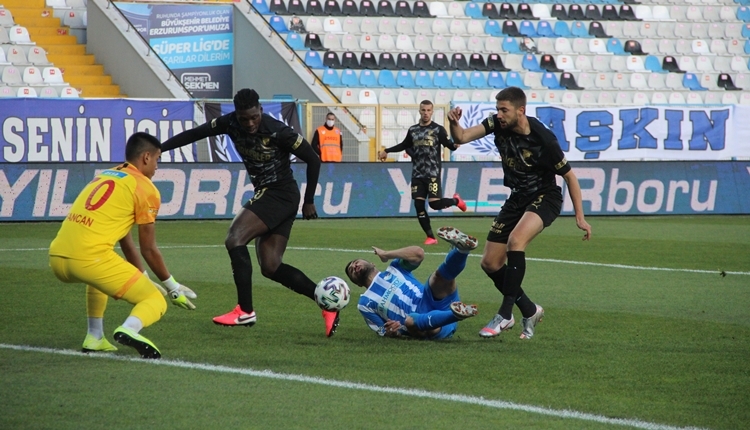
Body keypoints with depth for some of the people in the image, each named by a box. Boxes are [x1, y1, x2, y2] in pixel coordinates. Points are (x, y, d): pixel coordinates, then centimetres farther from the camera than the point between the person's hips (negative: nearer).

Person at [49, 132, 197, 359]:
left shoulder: (104, 177, 26)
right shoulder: (145, 188, 5)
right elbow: (149, 250, 5)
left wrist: (144, 278, 42)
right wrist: (173, 288, 17)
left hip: (56, 257, 7)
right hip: (90, 259, -7)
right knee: (156, 301, 5)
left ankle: (94, 338, 28)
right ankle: (129, 329, -26)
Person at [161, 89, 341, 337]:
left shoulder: (277, 132, -22)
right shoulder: (231, 123, -5)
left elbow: (313, 160, -12)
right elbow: (194, 134, 4)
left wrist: (309, 201, -6)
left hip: (282, 195, -8)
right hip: (264, 195, 8)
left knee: (235, 240, -21)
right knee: (270, 268, 3)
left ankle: (245, 311, -17)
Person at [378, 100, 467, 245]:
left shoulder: (438, 129, -4)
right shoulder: (413, 130, 10)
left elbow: (449, 145, -9)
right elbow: (404, 145, 26)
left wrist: (456, 145, -32)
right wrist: (387, 151, 28)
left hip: (432, 173, -5)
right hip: (417, 174, 5)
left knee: (434, 203, -14)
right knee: (419, 205, -1)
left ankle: (455, 201, 18)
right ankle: (431, 237, 8)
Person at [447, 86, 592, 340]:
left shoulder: (543, 139, -23)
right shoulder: (497, 124, -9)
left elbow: (569, 176, -12)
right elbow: (461, 138, -13)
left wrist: (579, 217, -13)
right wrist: (454, 124, -36)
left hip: (544, 197, -7)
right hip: (517, 199, 7)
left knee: (516, 240, -35)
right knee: (490, 263, 3)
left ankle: (506, 314, -31)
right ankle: (529, 311, 22)